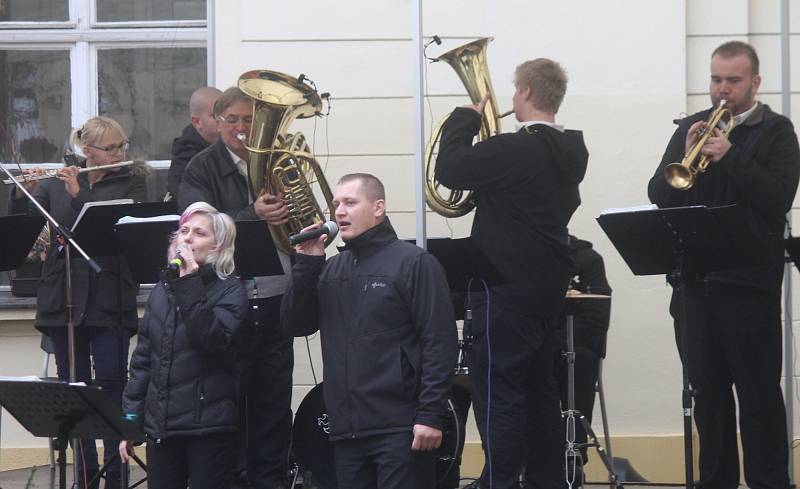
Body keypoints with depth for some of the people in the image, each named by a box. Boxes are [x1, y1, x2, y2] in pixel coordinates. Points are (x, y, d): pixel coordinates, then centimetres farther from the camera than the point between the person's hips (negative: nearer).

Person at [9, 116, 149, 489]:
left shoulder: (131, 182, 5)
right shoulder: (56, 183, 10)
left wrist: (79, 195, -17)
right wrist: (23, 193, -14)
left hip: (109, 300, -2)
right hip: (63, 300, 2)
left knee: (111, 385, -6)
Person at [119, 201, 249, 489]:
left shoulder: (229, 291, -2)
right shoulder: (163, 289, 13)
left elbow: (212, 340, -20)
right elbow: (142, 357, 16)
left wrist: (190, 286, -21)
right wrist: (130, 418, 11)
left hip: (208, 425, -5)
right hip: (161, 427, 5)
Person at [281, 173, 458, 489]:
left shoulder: (413, 263, -3)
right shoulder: (332, 270, 16)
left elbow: (439, 342, -9)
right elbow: (295, 325, 10)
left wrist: (431, 415, -17)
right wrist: (307, 263, -1)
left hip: (399, 428, -6)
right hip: (346, 428, 6)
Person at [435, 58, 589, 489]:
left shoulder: (517, 149, -21)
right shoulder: (569, 152, 6)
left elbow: (450, 170, -20)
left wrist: (464, 119, -7)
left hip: (507, 288, -9)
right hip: (548, 286, 9)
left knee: (498, 393, -4)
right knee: (539, 389, 17)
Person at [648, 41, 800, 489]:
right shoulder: (691, 128, 13)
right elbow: (659, 195, 7)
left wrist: (729, 157, -19)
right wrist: (686, 158, -11)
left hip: (748, 283, -4)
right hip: (693, 281, 4)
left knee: (759, 392, -3)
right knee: (707, 391, 8)